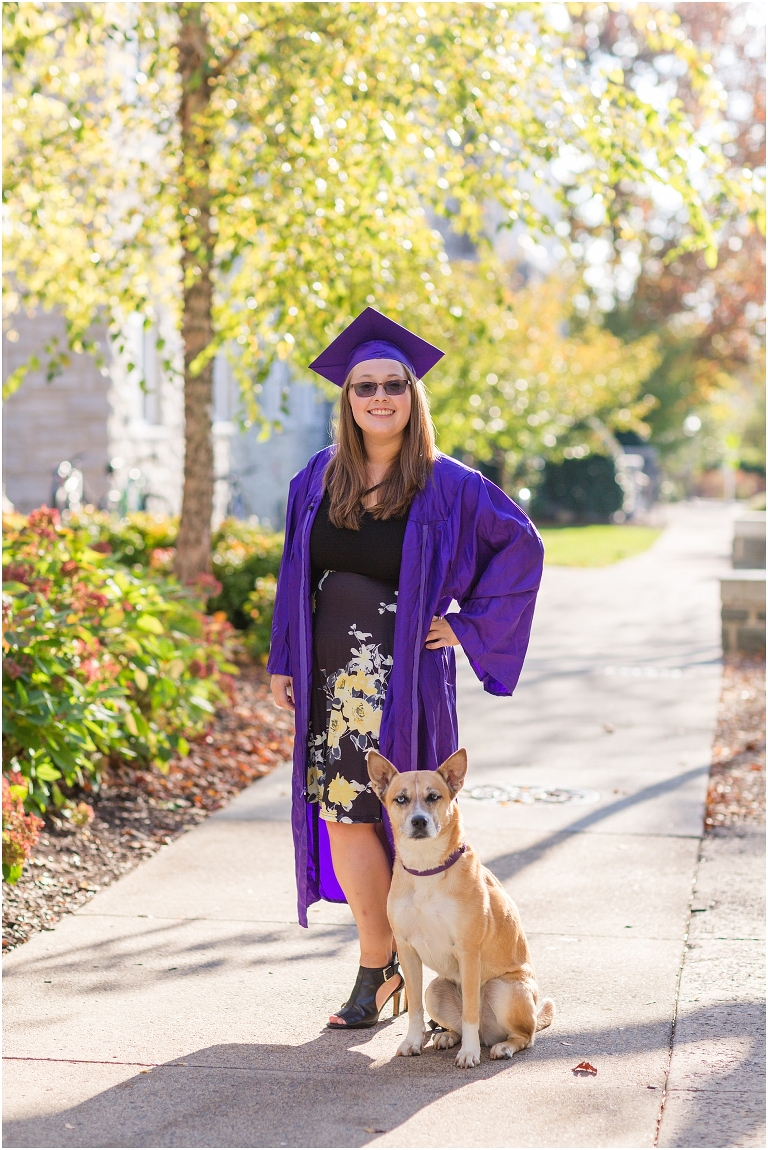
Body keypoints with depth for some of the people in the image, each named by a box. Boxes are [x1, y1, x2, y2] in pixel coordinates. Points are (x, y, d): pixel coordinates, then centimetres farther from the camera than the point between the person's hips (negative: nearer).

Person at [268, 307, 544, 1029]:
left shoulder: (446, 486, -5)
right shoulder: (318, 480, 6)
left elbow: (521, 545, 2)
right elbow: (295, 575, 12)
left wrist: (467, 623, -3)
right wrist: (285, 661, 8)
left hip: (404, 678, -4)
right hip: (332, 675, 4)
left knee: (353, 814, -3)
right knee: (341, 815, 3)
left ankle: (378, 968, 14)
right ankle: (391, 959, 19)